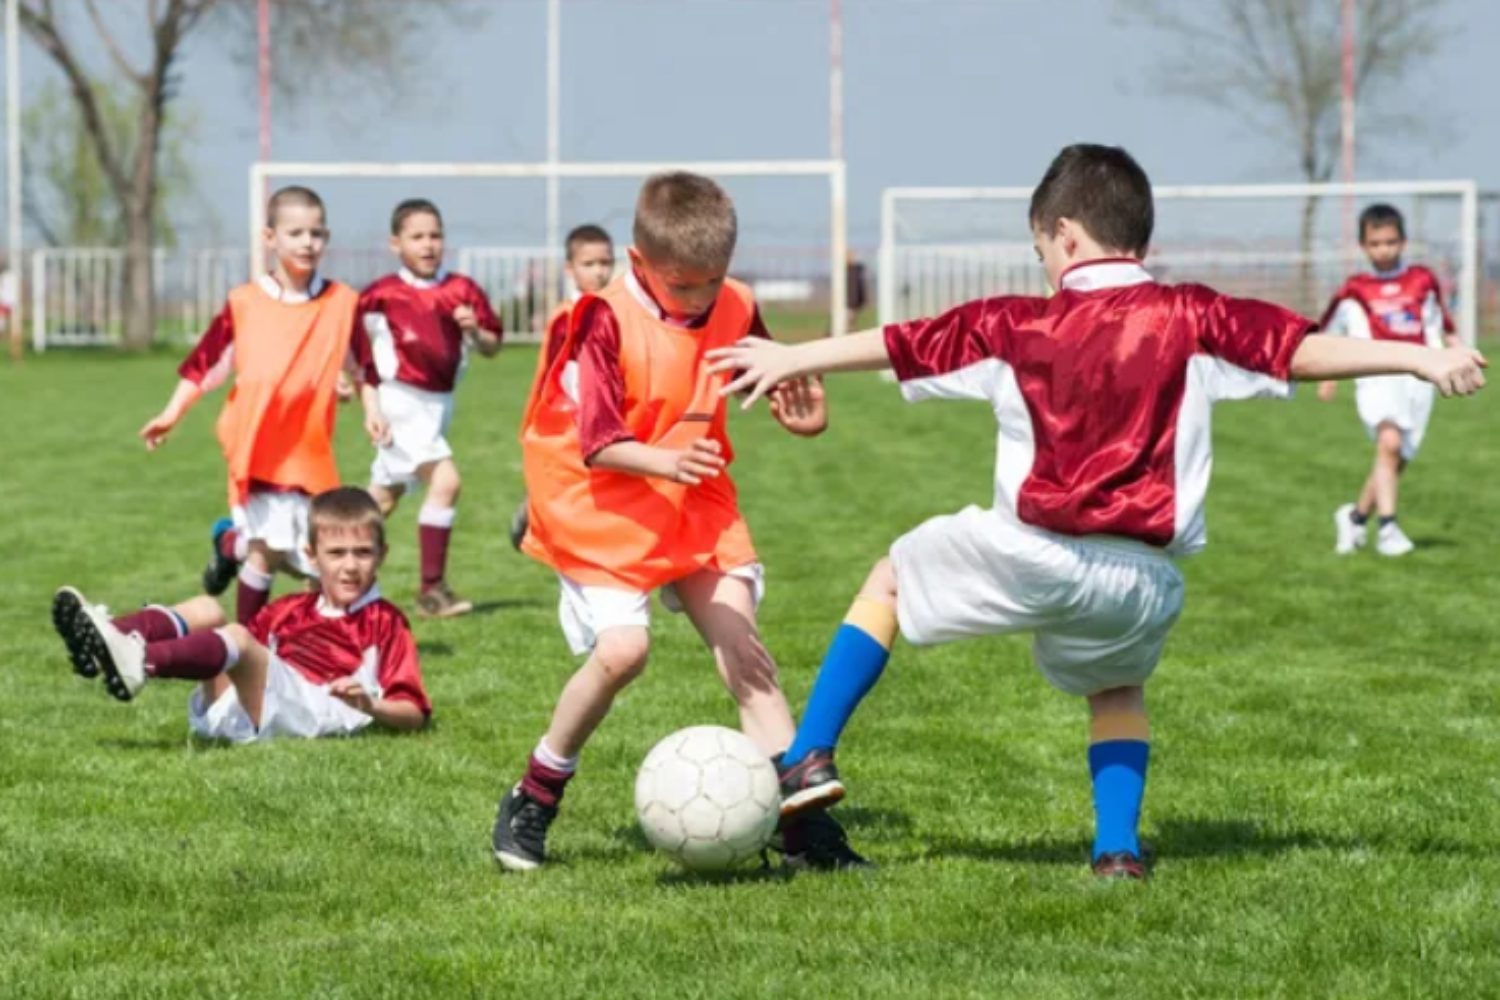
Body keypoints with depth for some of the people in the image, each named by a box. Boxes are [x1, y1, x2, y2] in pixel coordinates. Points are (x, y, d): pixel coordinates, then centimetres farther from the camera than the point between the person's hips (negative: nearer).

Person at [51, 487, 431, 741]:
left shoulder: (384, 622, 14)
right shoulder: (289, 610, 30)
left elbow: (414, 715, 5)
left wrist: (369, 705, -14)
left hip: (307, 712, -6)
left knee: (239, 639, -30)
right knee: (205, 610, -7)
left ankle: (141, 662, -58)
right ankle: (109, 639, -34)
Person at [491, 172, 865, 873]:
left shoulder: (734, 310, -2)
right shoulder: (609, 321, -19)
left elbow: (770, 378, 14)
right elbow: (598, 444, -22)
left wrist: (800, 409, -9)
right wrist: (663, 461, -39)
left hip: (696, 503, 5)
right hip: (604, 504, -5)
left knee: (741, 643, -4)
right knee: (622, 647, -20)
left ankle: (799, 820, -3)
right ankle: (533, 800, 1)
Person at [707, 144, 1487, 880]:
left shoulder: (1018, 325, 4)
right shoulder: (1189, 319, 1)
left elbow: (896, 344, 14)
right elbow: (1308, 350, -6)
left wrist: (792, 360, 27)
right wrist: (1420, 358, -1)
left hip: (1030, 554, -1)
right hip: (1142, 578, 1)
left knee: (889, 581, 24)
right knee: (1116, 689, 32)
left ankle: (809, 762, 17)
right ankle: (1118, 846, 14)